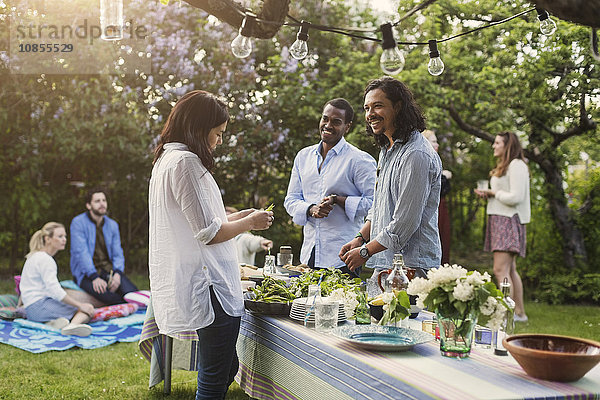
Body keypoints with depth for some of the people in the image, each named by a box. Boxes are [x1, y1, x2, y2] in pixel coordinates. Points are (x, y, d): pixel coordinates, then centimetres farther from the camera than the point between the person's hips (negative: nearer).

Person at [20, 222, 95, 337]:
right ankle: (73, 325, -49)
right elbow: (55, 290, -20)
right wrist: (80, 305, -18)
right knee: (86, 311, -16)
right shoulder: (45, 259, -11)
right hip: (39, 305, -10)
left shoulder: (36, 257, 22)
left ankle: (54, 322, -22)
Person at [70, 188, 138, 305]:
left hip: (109, 269, 4)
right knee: (107, 295, -37)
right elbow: (81, 252, -13)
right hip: (86, 272, -4)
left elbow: (118, 254, 9)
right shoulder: (78, 223, -3)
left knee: (132, 293, -30)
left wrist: (117, 274, -13)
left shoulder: (112, 225, 13)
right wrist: (95, 277, -25)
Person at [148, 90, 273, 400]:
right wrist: (249, 222, -2)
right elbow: (209, 234, -18)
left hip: (185, 287, 11)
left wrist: (237, 217, 19)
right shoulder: (186, 161, -15)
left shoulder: (166, 160, 17)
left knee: (226, 370, 18)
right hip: (208, 288, -10)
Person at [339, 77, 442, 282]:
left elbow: (405, 223, -20)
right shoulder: (387, 150, 16)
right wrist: (360, 238, 9)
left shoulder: (416, 155, -17)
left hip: (411, 267, -9)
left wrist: (365, 251, -10)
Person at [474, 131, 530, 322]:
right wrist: (487, 195, 7)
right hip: (498, 220, 10)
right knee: (510, 270, 12)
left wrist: (493, 193, -6)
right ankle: (520, 313, 18)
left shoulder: (516, 165, -10)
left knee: (500, 270, -16)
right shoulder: (503, 167, 21)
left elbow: (515, 197, -18)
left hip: (508, 221, -10)